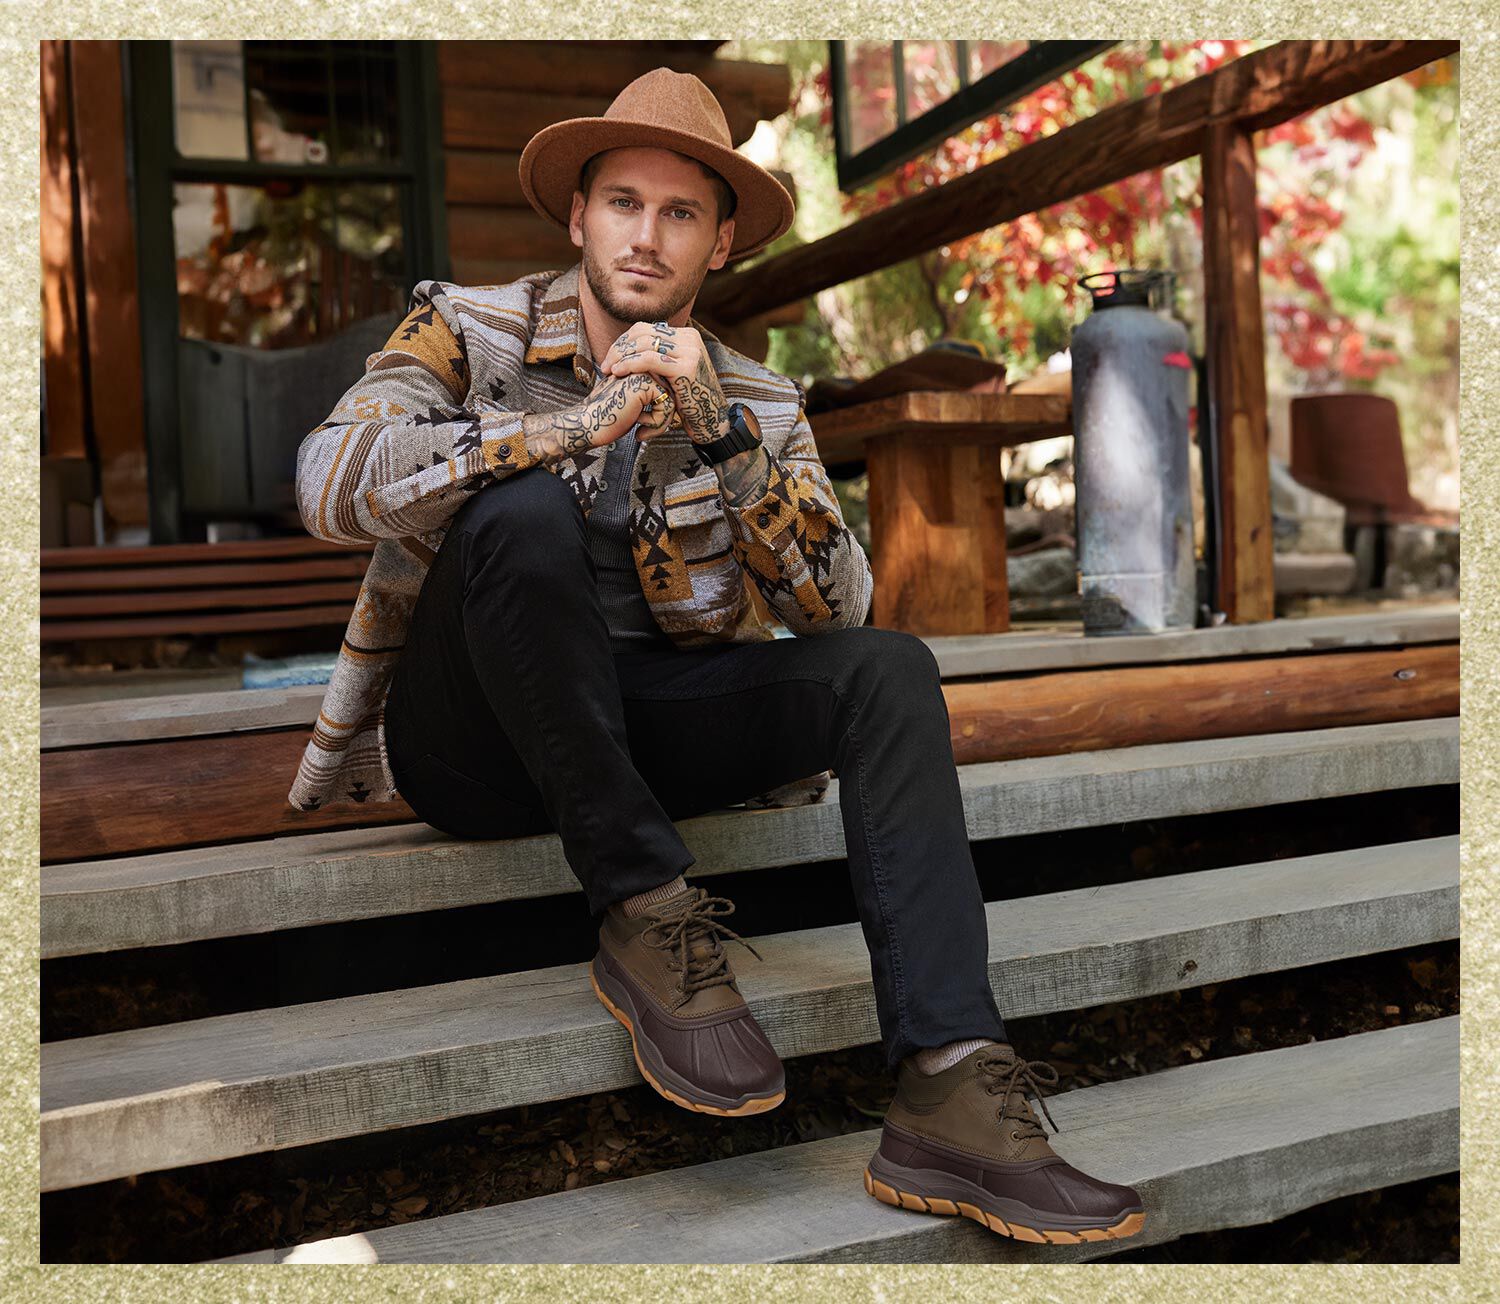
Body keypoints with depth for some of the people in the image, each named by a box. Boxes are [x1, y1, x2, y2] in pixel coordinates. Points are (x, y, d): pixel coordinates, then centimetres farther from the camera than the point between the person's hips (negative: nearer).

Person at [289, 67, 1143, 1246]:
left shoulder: (756, 401, 8)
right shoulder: (469, 329, 0)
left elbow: (837, 604, -6)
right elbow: (331, 480, -20)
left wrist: (719, 429, -19)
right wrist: (585, 421, -25)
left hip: (642, 727, 3)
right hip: (474, 741, -3)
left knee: (889, 669, -19)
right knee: (524, 510, -31)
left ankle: (951, 1092, -29)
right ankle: (648, 918, -23)